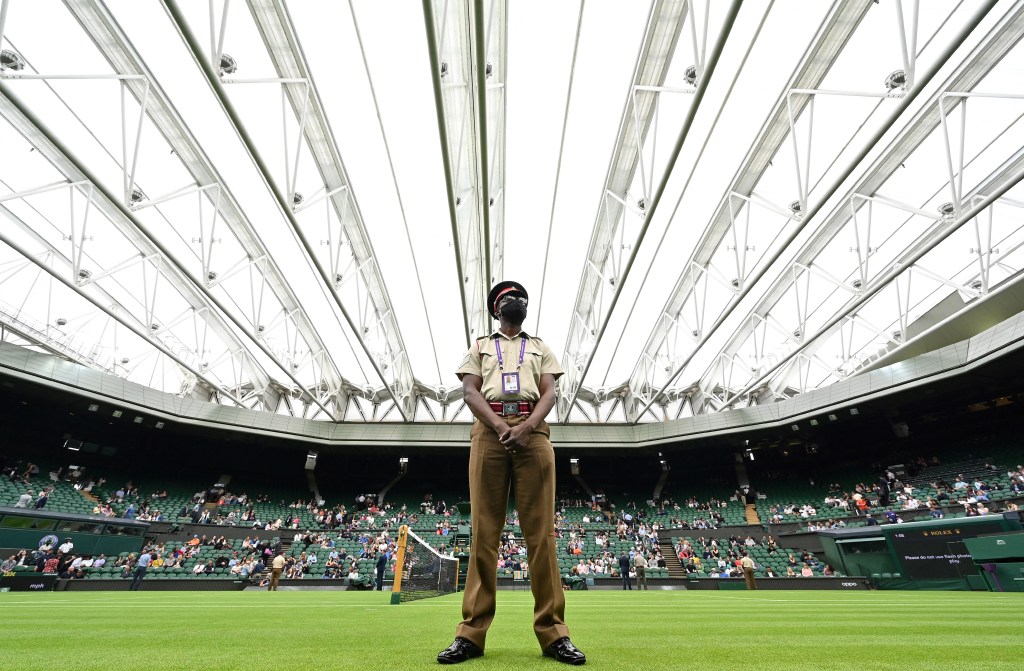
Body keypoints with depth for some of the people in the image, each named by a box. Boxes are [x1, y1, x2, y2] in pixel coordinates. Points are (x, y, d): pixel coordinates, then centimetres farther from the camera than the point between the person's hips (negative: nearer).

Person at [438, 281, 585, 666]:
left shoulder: (541, 348, 23)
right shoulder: (480, 346, 21)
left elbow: (549, 393, 9)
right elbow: (469, 391, 7)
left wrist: (526, 426, -11)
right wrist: (499, 425, -11)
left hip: (533, 432, 1)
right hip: (489, 430, 0)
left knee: (540, 530, -3)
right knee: (484, 530, -3)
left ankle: (553, 633, 1)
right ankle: (472, 633, 1)